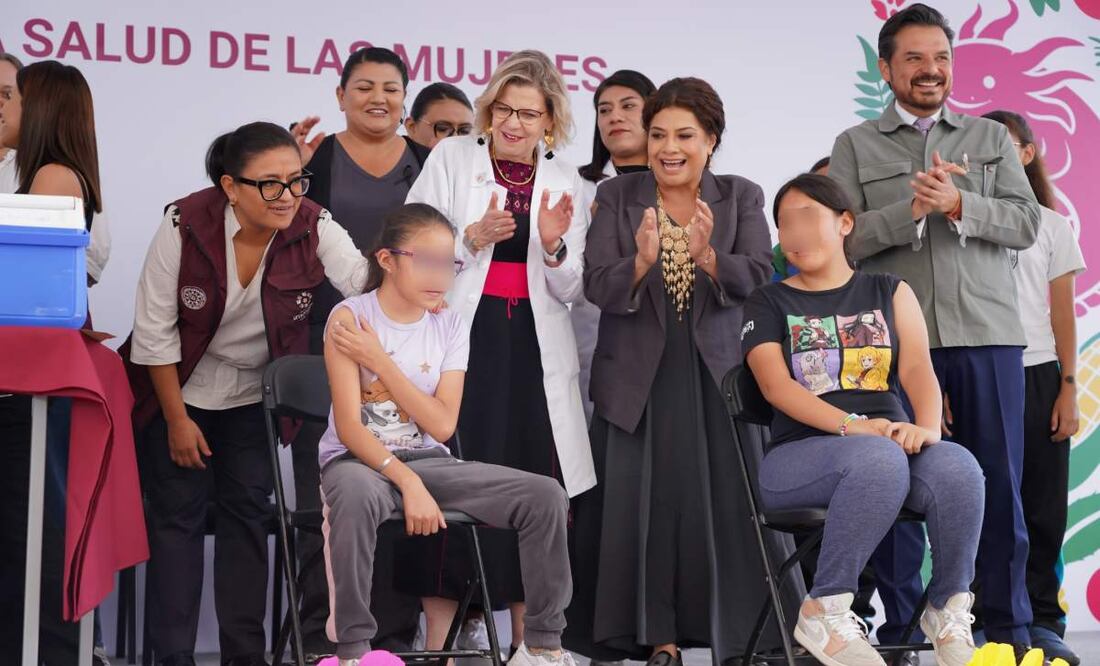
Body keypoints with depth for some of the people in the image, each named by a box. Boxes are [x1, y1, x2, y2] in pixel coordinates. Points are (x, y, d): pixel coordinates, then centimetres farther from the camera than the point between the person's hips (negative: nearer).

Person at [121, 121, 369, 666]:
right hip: (180, 389, -2)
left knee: (248, 514, 4)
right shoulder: (185, 224, -22)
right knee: (178, 514, -2)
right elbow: (154, 330, -14)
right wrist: (177, 419, -11)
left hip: (256, 394, 2)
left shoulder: (313, 227, -17)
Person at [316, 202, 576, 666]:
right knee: (357, 495, -43)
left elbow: (443, 426, -7)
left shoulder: (451, 325, 4)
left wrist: (380, 362, -14)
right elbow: (349, 427, -15)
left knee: (545, 496, -14)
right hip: (357, 459, -4)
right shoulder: (349, 318, -8)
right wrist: (408, 483, -28)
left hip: (429, 461, 5)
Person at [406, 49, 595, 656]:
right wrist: (472, 237, -13)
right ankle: (438, 640, 2)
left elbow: (568, 291, 11)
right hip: (462, 338, -3)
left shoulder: (564, 180, 12)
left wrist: (555, 247, -8)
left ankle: (526, 639, 14)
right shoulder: (451, 158, 4)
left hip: (533, 350, 3)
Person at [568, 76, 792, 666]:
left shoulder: (741, 198, 4)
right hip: (637, 378, 0)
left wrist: (707, 256, -28)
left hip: (718, 374, 0)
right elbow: (596, 286, -8)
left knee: (726, 500, -1)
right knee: (642, 501, 1)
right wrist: (641, 262, -27)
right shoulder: (616, 197, 3)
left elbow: (758, 278, -10)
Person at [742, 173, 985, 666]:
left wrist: (927, 426, -23)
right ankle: (826, 612, -24)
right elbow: (776, 385, -7)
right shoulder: (768, 304, 10)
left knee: (958, 467, -31)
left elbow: (917, 368, 0)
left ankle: (949, 611, -10)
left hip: (891, 444, 2)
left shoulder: (889, 293, 16)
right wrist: (853, 425, -23)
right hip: (800, 453, -2)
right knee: (878, 458, -37)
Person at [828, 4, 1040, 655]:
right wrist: (911, 209, -15)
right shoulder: (856, 146, 9)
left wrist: (958, 203, -12)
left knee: (999, 482, 2)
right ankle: (901, 627, 12)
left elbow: (1026, 222, 3)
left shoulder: (992, 137, 15)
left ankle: (1009, 625, 11)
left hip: (986, 333, 1)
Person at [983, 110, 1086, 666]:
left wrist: (1068, 389, 0)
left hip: (1036, 374, 1)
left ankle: (1041, 620, 8)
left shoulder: (1050, 225, 9)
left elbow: (1062, 313, 7)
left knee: (1042, 504, 1)